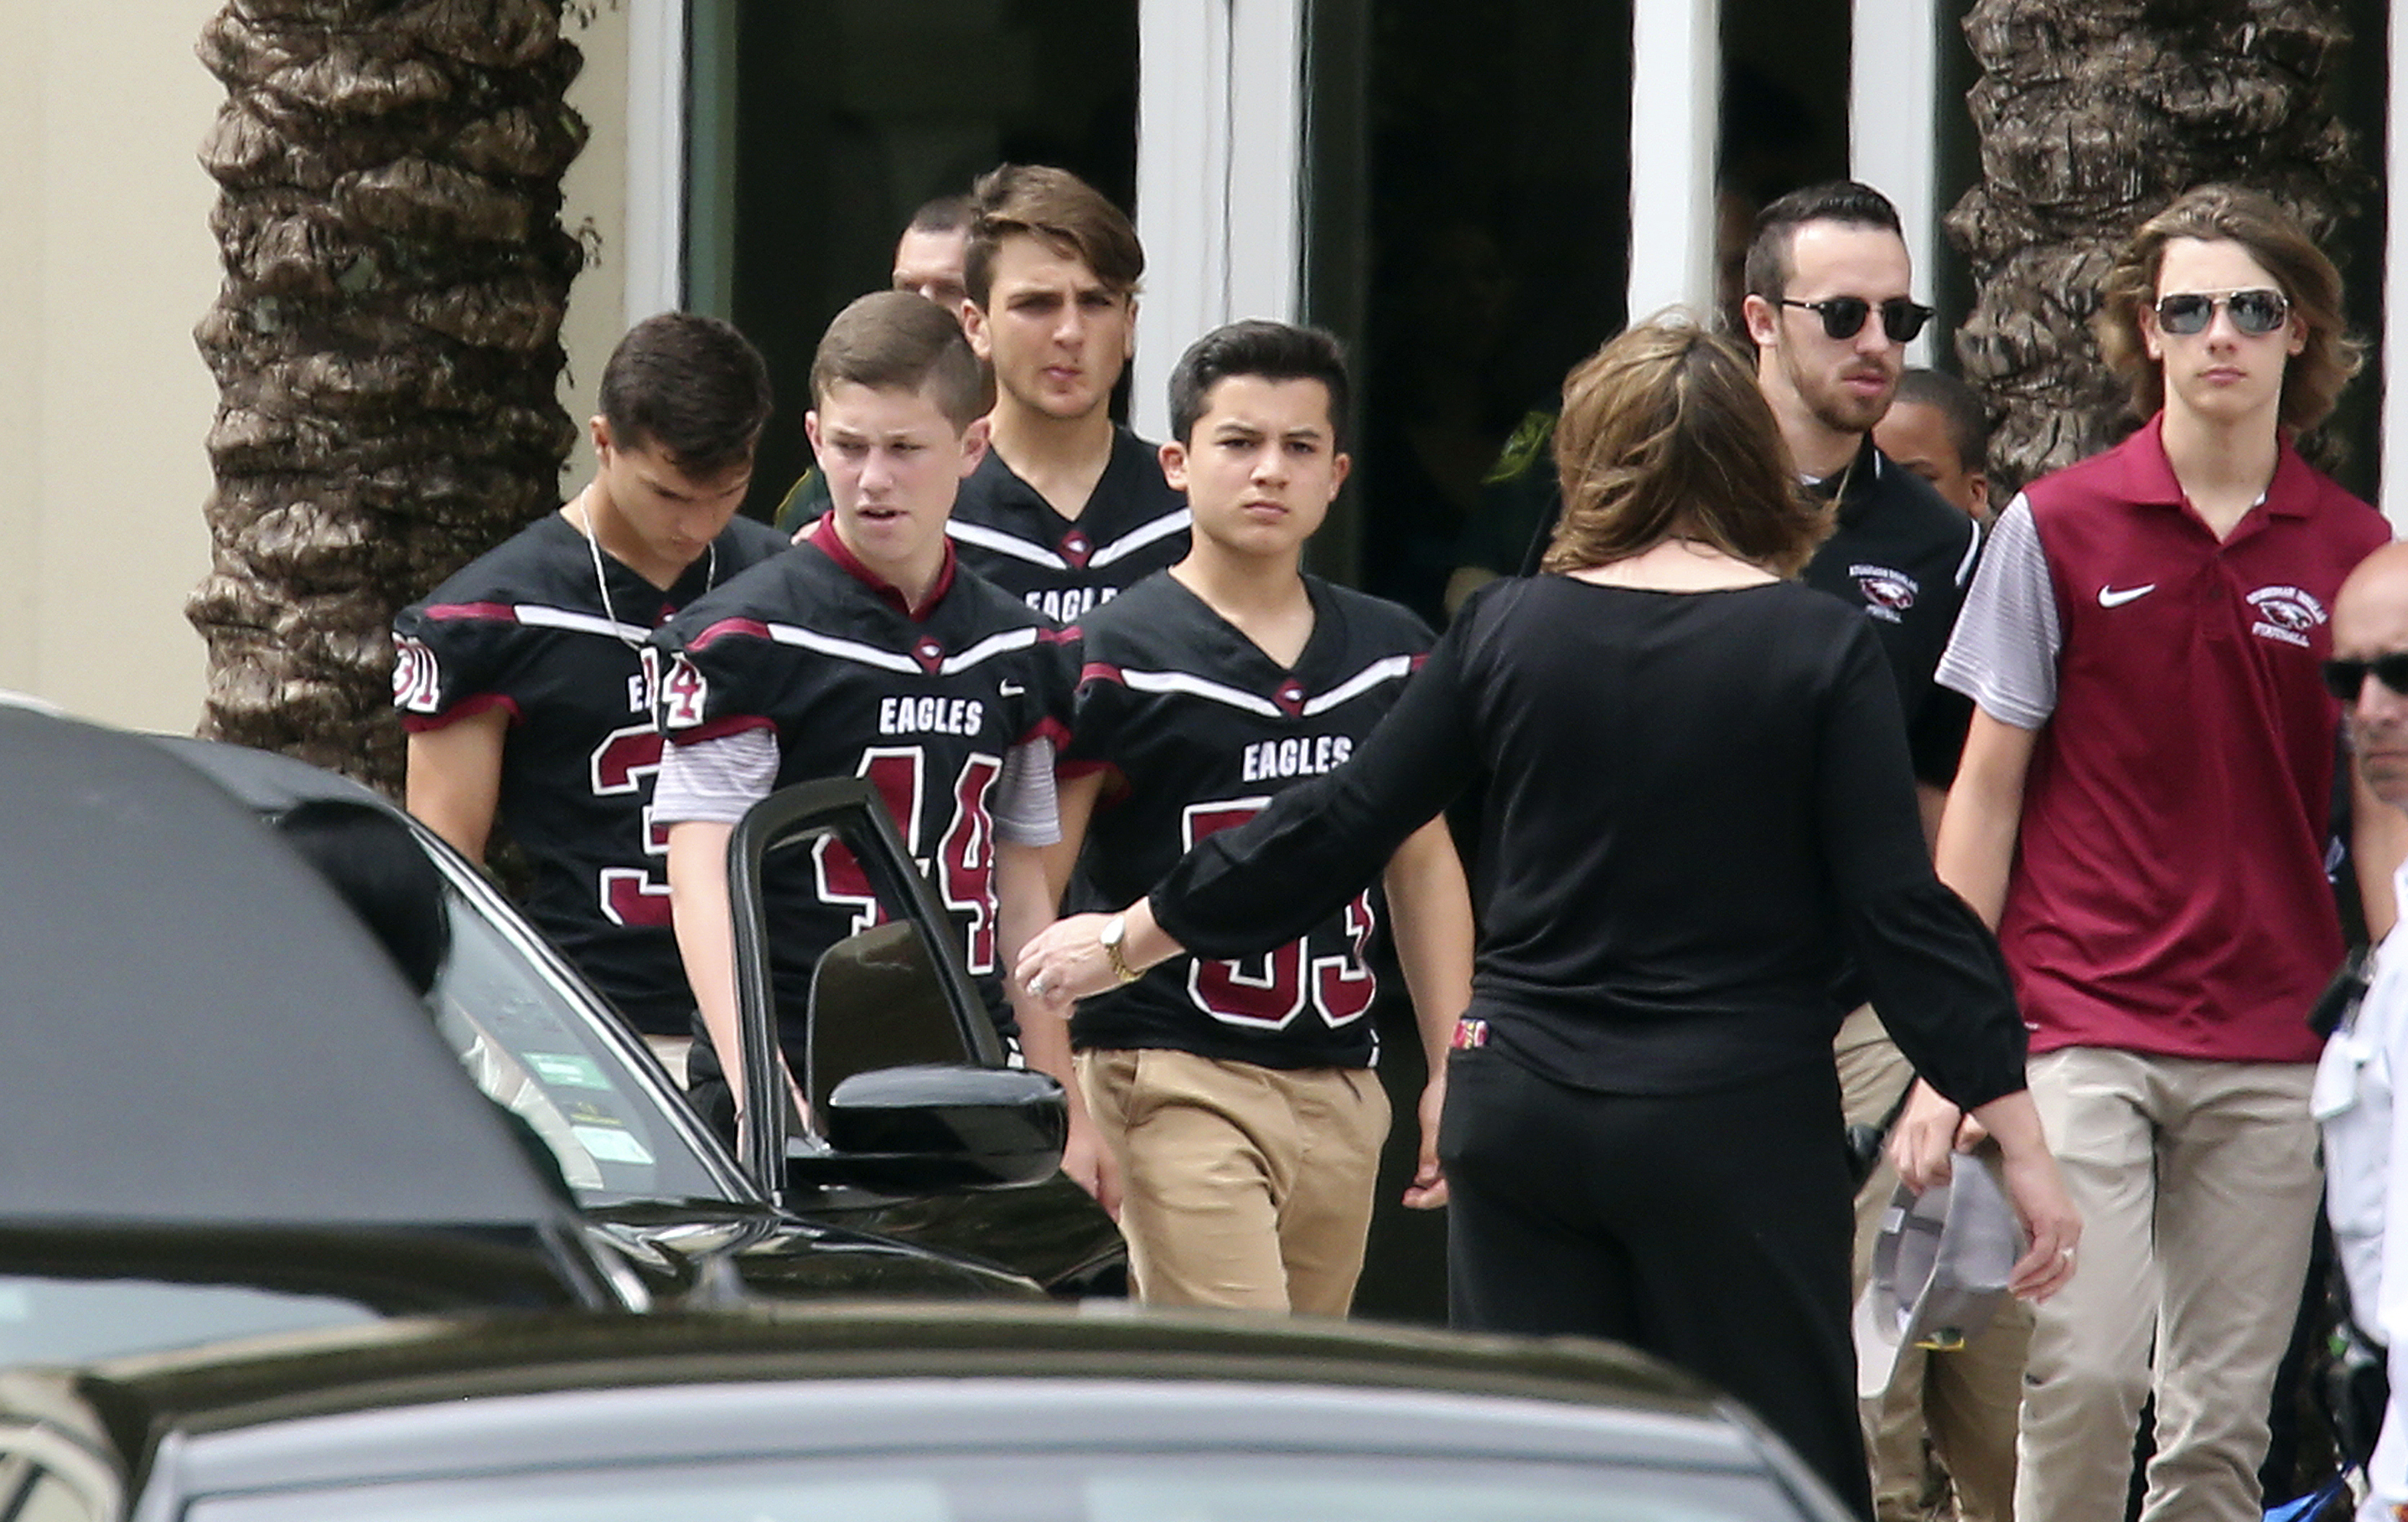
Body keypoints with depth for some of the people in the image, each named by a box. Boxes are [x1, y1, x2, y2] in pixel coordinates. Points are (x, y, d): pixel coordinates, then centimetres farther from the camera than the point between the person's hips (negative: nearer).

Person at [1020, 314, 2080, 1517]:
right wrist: (2018, 1135, -4)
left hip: (1522, 1111, 3)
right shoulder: (1820, 649, -5)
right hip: (1736, 1124, -3)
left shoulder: (1507, 629, 2)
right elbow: (1901, 911, -8)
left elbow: (1330, 833, 6)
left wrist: (1129, 938, 20)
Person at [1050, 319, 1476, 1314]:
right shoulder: (1121, 655, -4)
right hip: (1174, 1081, -6)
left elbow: (1424, 866, 21)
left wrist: (1453, 1072, 15)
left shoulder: (1390, 654, 12)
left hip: (1340, 1088, 6)